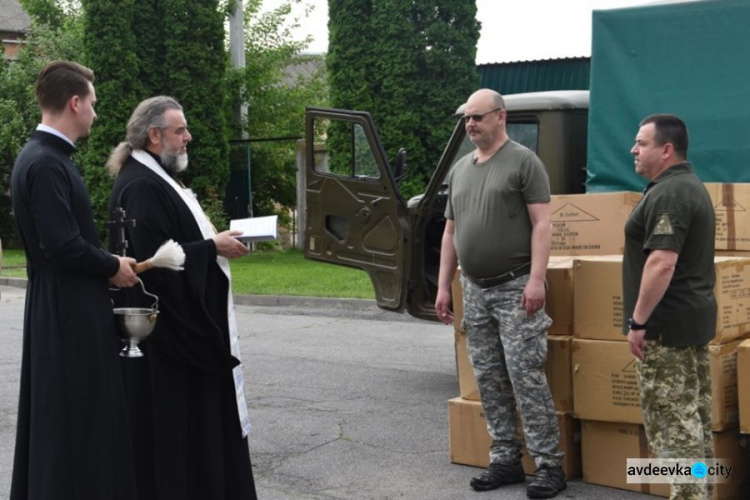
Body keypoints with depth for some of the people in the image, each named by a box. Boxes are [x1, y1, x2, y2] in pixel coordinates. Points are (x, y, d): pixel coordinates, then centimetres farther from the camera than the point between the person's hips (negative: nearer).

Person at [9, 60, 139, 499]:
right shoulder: (46, 164, -19)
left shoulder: (45, 157, 12)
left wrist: (108, 262, 6)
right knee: (72, 420, -1)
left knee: (63, 419, 17)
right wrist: (112, 267, -9)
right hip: (70, 314, -10)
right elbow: (62, 245, -23)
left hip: (65, 309, 10)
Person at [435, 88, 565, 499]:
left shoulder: (523, 162, -5)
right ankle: (505, 460, 18)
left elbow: (541, 224, -11)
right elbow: (450, 232, 18)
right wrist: (443, 287, 13)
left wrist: (536, 279, -21)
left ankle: (549, 464, -2)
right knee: (488, 379, 9)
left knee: (525, 376, -9)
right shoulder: (459, 169, 15)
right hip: (474, 290, 7)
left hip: (515, 288, -7)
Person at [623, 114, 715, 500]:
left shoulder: (668, 194, -18)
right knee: (693, 415, 15)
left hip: (666, 325, -11)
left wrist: (638, 321, -21)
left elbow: (662, 263, -27)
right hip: (695, 317, 11)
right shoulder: (691, 186, 17)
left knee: (672, 420, -6)